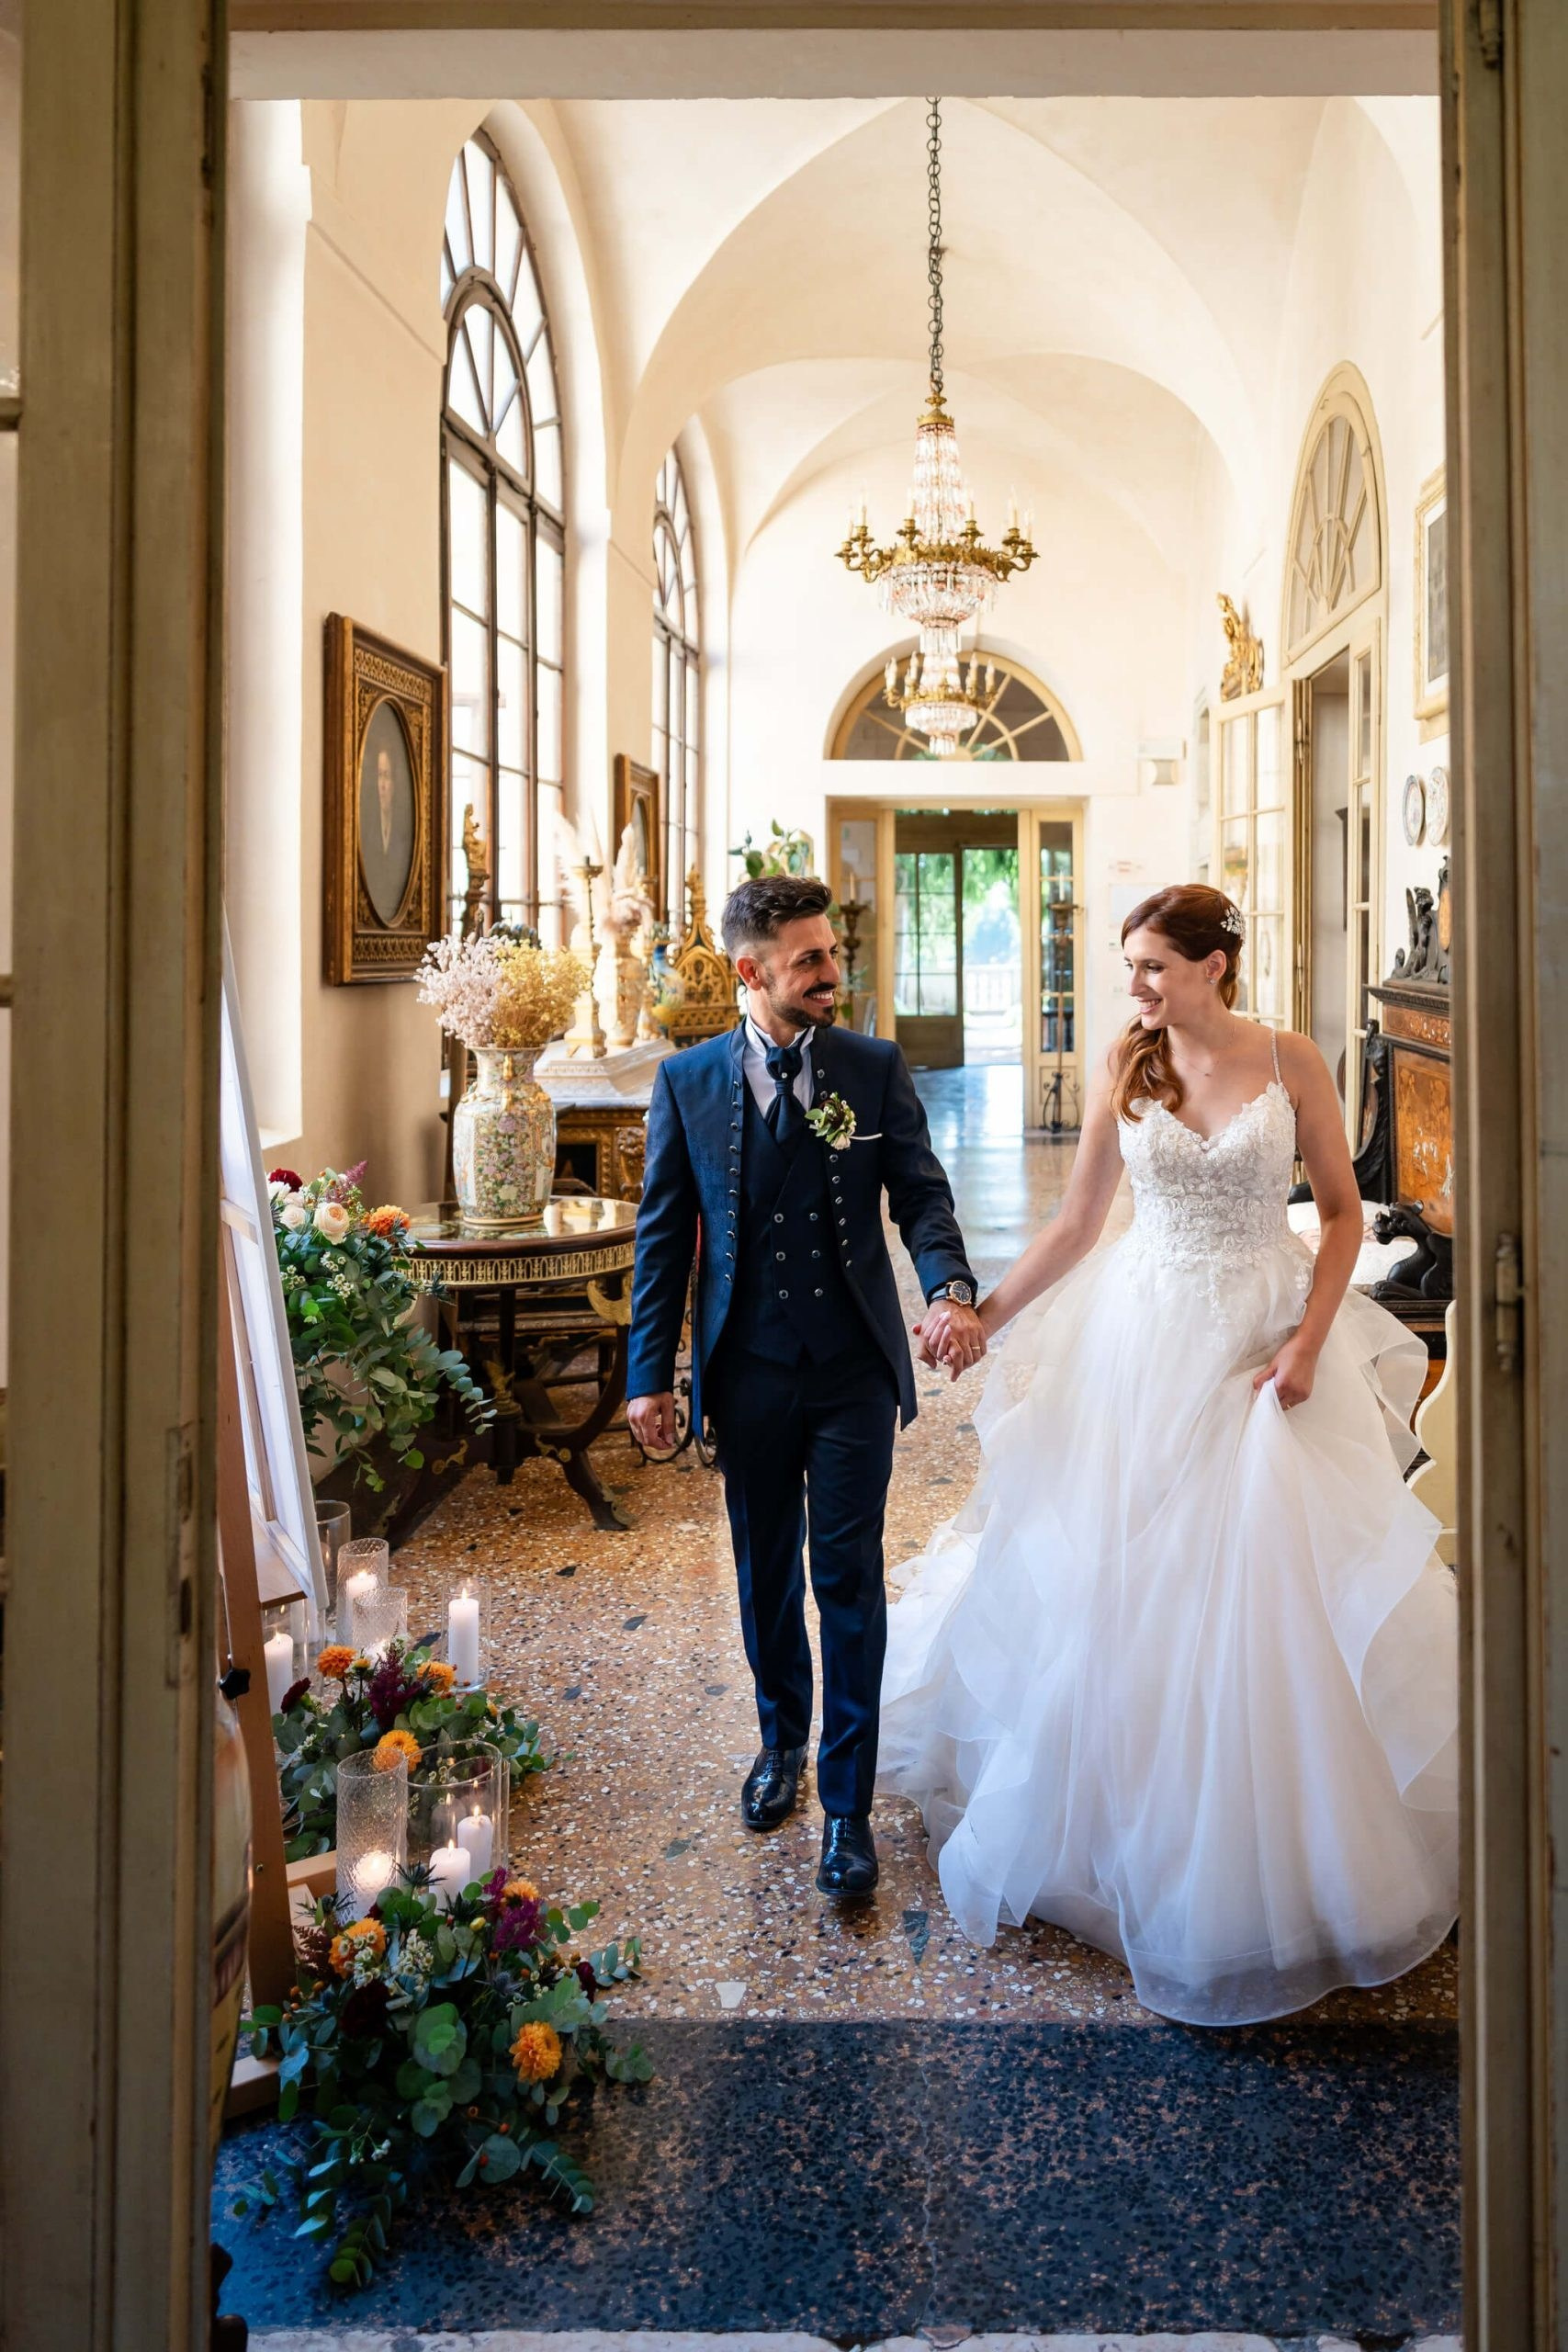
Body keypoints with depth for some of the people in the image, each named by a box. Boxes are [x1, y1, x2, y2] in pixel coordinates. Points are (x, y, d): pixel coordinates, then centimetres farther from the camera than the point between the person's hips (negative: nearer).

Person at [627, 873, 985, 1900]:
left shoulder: (877, 1068, -1)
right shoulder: (688, 1080, -1)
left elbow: (921, 1192, -1)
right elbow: (664, 1232, 2)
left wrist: (954, 1286, -22)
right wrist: (651, 1374, 0)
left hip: (853, 1371, -1)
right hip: (748, 1372, 1)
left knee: (849, 1581, 1)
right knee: (766, 1572, 16)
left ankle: (848, 1806, 13)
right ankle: (782, 1737, 41)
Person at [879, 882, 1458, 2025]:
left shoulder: (1290, 1062, -5)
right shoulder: (1125, 1071, -1)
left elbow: (1343, 1211, -1)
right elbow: (1076, 1224, 1)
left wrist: (1310, 1341, -12)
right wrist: (983, 1312, -8)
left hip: (1267, 1345, -1)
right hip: (1144, 1342, 1)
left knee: (1275, 1599, 5)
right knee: (1122, 1585, 7)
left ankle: (1290, 1849, 27)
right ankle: (1133, 1820, 29)